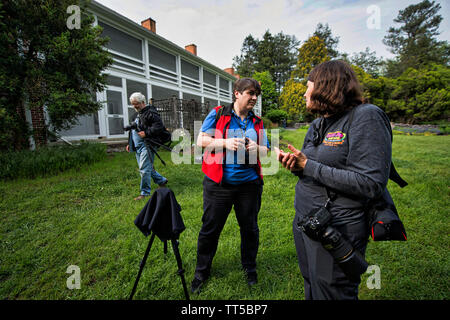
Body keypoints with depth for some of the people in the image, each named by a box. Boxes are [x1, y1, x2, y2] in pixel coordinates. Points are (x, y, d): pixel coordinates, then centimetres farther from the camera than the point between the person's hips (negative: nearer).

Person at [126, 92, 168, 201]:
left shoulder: (150, 112, -9)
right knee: (148, 167, 15)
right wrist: (130, 143, 25)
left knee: (144, 169, -8)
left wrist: (146, 133, -24)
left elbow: (158, 127, -20)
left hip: (146, 145, -10)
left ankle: (145, 192, 2)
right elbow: (134, 130, 29)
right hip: (138, 146, 10)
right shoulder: (138, 114, 21)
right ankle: (162, 181, 32)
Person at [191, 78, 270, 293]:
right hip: (219, 184, -3)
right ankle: (202, 272, 32)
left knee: (249, 228, 16)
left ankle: (249, 267, 41)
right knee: (210, 228, 8)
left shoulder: (257, 122, 10)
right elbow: (201, 140, -5)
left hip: (249, 184, 3)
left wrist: (257, 148, -12)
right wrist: (225, 142, -20)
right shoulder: (217, 114, -1)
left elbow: (265, 150, 12)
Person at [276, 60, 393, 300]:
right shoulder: (317, 125, 9)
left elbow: (371, 185, -24)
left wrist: (308, 165, -21)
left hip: (336, 232, -7)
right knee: (311, 291, 26)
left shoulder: (365, 117, -15)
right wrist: (295, 165, -7)